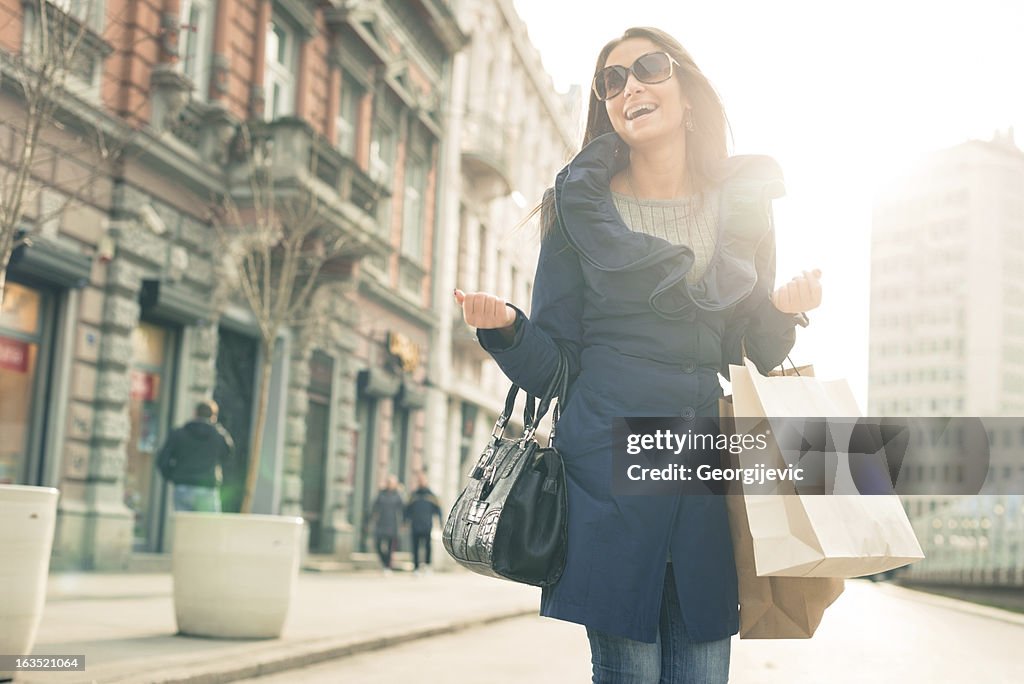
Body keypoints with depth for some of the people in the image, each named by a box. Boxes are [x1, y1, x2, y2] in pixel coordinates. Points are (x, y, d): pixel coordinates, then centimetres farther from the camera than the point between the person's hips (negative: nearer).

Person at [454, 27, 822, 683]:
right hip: (609, 463, -2)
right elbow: (551, 366, 4)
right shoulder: (582, 210, 5)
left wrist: (785, 311, -5)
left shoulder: (744, 207, 11)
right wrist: (505, 327, -16)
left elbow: (761, 355, 16)